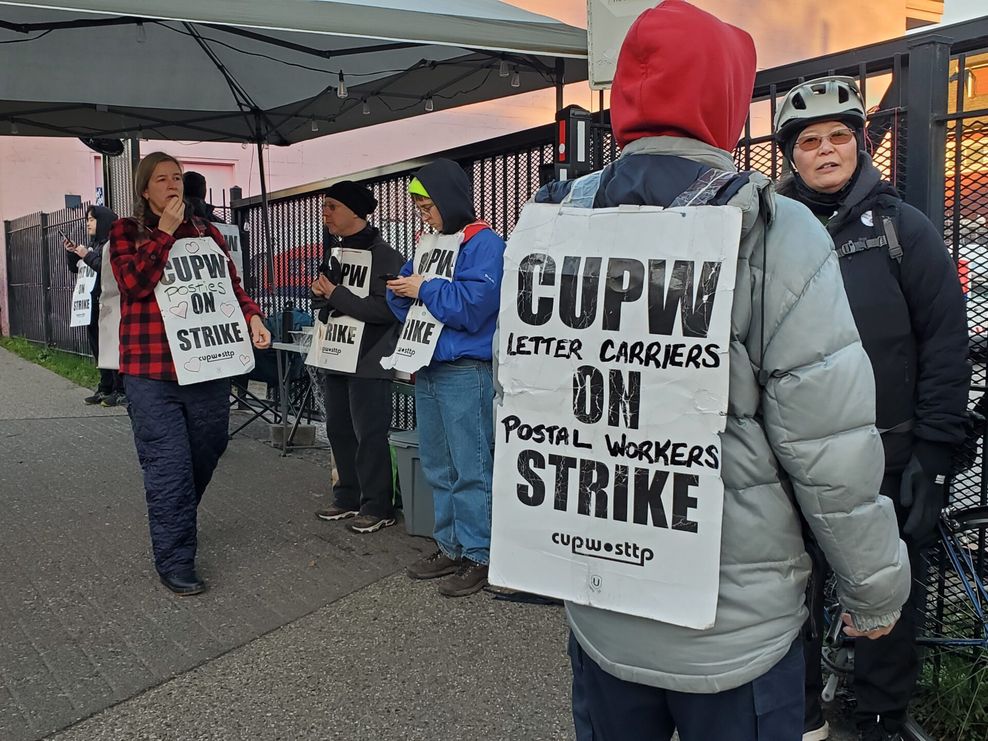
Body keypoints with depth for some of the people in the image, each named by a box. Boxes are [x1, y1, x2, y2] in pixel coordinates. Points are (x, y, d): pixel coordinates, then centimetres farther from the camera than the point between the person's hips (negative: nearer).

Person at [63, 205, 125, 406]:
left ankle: (121, 391, -5)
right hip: (93, 303, 9)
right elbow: (75, 268, 23)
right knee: (97, 346, 10)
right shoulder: (93, 244, 18)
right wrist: (71, 253, 7)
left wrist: (87, 256, -14)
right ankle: (105, 388, 17)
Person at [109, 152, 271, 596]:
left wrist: (252, 317, -7)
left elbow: (230, 285, 12)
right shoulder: (126, 231, 5)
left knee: (205, 458, 14)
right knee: (169, 469, -6)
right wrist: (164, 232, -10)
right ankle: (174, 563, 6)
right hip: (151, 370, -4)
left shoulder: (207, 232, 15)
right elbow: (134, 283, -11)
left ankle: (174, 526, 41)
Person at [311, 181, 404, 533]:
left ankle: (378, 507, 6)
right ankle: (348, 498, 26)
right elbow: (322, 302, 20)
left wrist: (336, 294, -17)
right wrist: (321, 294, -3)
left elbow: (383, 308, -24)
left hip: (369, 363, -9)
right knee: (339, 431, 14)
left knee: (370, 435, -3)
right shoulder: (334, 254, 15)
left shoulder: (383, 255, -12)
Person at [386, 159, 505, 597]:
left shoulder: (484, 245, -8)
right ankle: (450, 548, 25)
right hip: (428, 370, 9)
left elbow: (472, 303, -22)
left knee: (471, 468, -4)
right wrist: (402, 292, -3)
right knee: (437, 467, 14)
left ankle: (478, 556, 5)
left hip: (465, 372, -9)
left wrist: (423, 289, -11)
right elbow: (407, 307, 19)